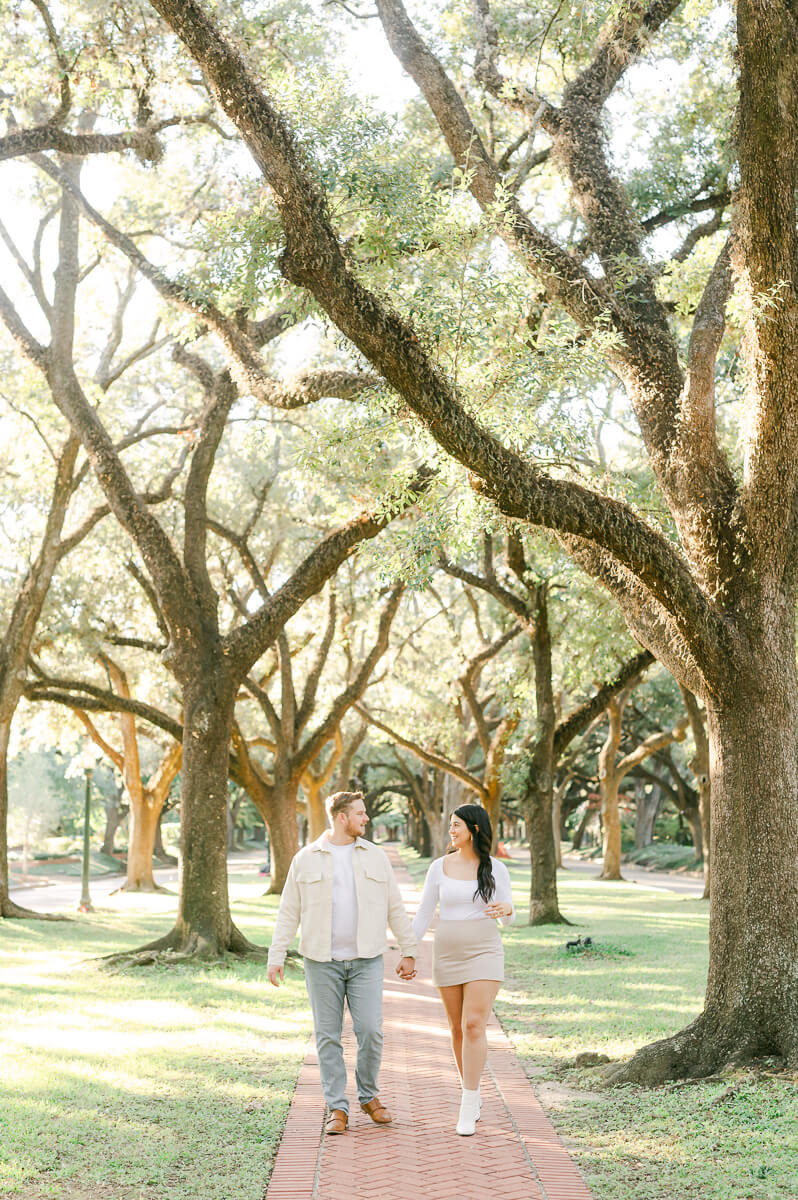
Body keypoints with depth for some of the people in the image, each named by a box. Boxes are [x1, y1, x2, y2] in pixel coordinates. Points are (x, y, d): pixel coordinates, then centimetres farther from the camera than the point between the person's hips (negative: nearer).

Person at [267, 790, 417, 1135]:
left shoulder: (375, 857, 6)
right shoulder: (305, 860, 2)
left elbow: (395, 909, 10)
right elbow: (288, 913, 3)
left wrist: (409, 952, 8)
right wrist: (276, 957, -3)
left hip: (366, 961, 1)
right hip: (322, 962, -1)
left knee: (371, 1032, -6)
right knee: (328, 1036, 2)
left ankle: (368, 1096, 17)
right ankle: (337, 1109, 10)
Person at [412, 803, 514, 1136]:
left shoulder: (496, 868, -2)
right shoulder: (439, 867, 1)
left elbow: (509, 918, 1)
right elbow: (423, 914, 4)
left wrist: (505, 909, -23)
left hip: (484, 952, -2)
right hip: (448, 954, 3)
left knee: (474, 1026, -14)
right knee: (458, 1029, 9)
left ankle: (467, 1109, -10)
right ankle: (472, 1093, 29)